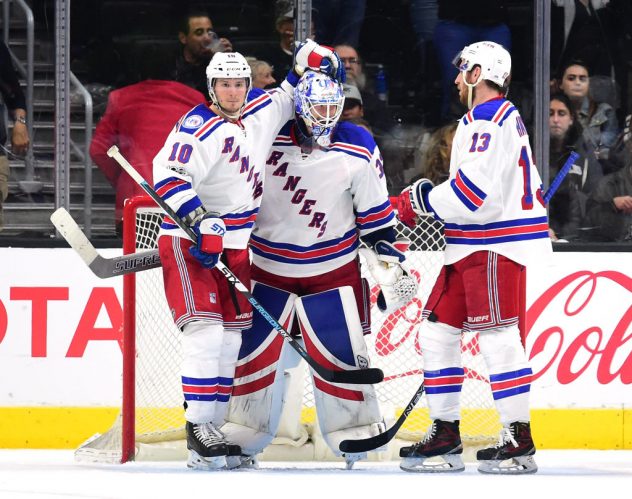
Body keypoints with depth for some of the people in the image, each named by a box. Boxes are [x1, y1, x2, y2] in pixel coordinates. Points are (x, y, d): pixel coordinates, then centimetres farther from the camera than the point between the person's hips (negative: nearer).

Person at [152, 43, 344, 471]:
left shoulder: (261, 111, 7)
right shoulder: (199, 127, -15)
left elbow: (287, 96, 26)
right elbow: (169, 174, -25)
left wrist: (312, 59, 8)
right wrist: (201, 223, -32)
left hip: (234, 243, 8)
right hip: (188, 239, -8)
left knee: (231, 336, 7)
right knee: (205, 330, -18)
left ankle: (214, 429, 12)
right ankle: (198, 429, -17)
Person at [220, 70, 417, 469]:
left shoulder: (359, 149, -8)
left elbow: (376, 216, -1)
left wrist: (392, 269, -2)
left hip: (333, 269, -1)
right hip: (268, 267, 1)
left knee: (342, 351, -4)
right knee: (254, 349, 3)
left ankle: (357, 435, 8)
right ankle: (241, 437, 14)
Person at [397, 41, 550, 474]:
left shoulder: (488, 122, -14)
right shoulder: (507, 118, 21)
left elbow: (473, 192, -23)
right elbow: (528, 186, 25)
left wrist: (422, 200, -11)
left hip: (495, 245, -11)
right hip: (473, 246, 11)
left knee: (497, 336, -11)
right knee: (438, 329, 10)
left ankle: (519, 440, -9)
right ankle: (446, 434, 12)